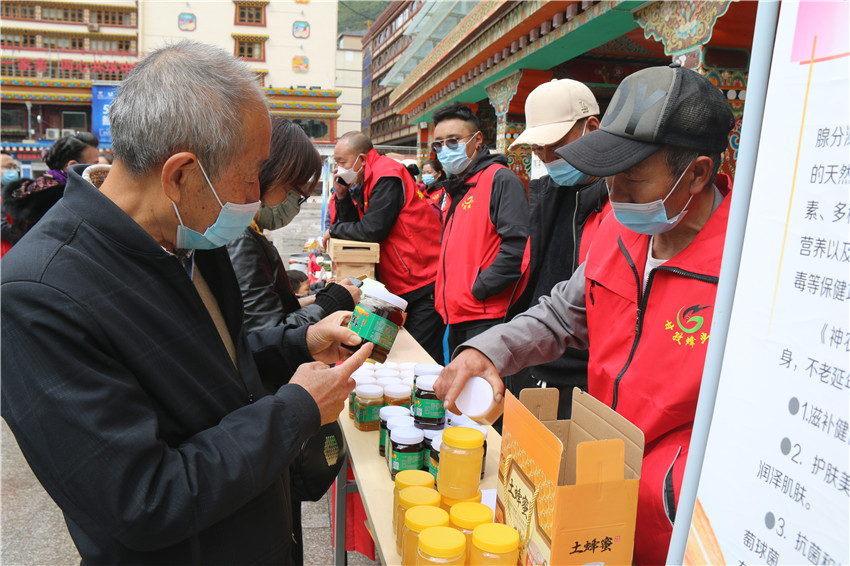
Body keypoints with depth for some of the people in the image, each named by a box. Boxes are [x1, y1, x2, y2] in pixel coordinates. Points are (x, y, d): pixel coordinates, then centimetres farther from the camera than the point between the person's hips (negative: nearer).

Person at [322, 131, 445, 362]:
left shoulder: (386, 177, -13)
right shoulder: (364, 181, 16)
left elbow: (373, 229, -21)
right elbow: (354, 223, 17)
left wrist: (334, 230, -5)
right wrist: (341, 195, 3)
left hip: (424, 284, -10)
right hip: (400, 286, 10)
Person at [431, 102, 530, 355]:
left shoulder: (501, 179, -9)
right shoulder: (456, 189, 20)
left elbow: (517, 246, -20)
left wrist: (478, 289, -17)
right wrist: (445, 297, 14)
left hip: (488, 317, -9)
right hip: (457, 318, 9)